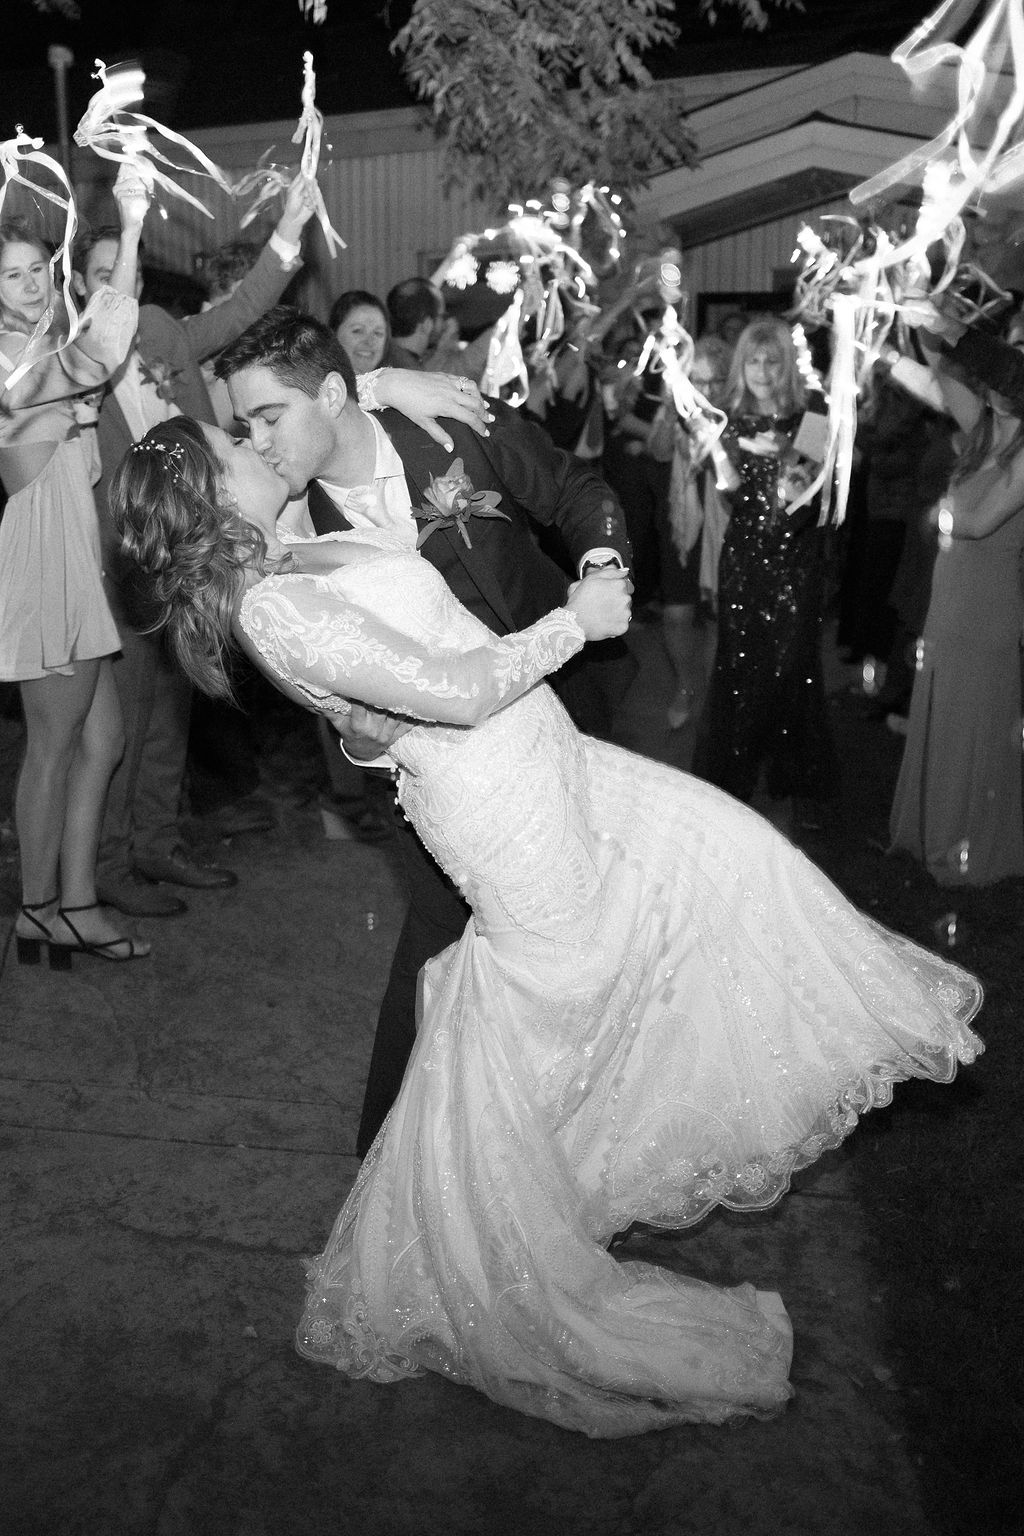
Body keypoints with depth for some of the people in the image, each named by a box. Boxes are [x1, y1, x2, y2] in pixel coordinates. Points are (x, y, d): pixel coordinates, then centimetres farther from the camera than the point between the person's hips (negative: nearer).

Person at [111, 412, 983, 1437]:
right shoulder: (276, 611, -23)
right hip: (497, 806, -9)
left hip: (540, 761, 9)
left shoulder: (294, 558, 6)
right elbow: (456, 691, -25)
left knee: (721, 845, 16)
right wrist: (576, 620, -15)